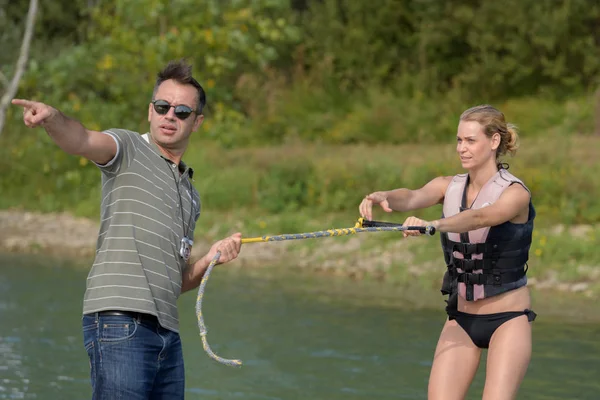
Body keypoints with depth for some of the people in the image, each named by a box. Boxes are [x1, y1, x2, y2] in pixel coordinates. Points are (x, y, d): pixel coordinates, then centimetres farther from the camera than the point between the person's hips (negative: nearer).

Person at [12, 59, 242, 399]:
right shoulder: (128, 149, 6)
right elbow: (81, 140, -18)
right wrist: (52, 117, -40)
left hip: (167, 332, 8)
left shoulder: (191, 195, 26)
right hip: (121, 320, -8)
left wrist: (211, 260, 9)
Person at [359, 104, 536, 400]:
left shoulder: (515, 193, -13)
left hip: (508, 319, -5)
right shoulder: (449, 187, 3)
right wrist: (383, 196, -41)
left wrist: (433, 225, -52)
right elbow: (413, 198, -18)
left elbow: (480, 217, -34)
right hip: (461, 317, 5)